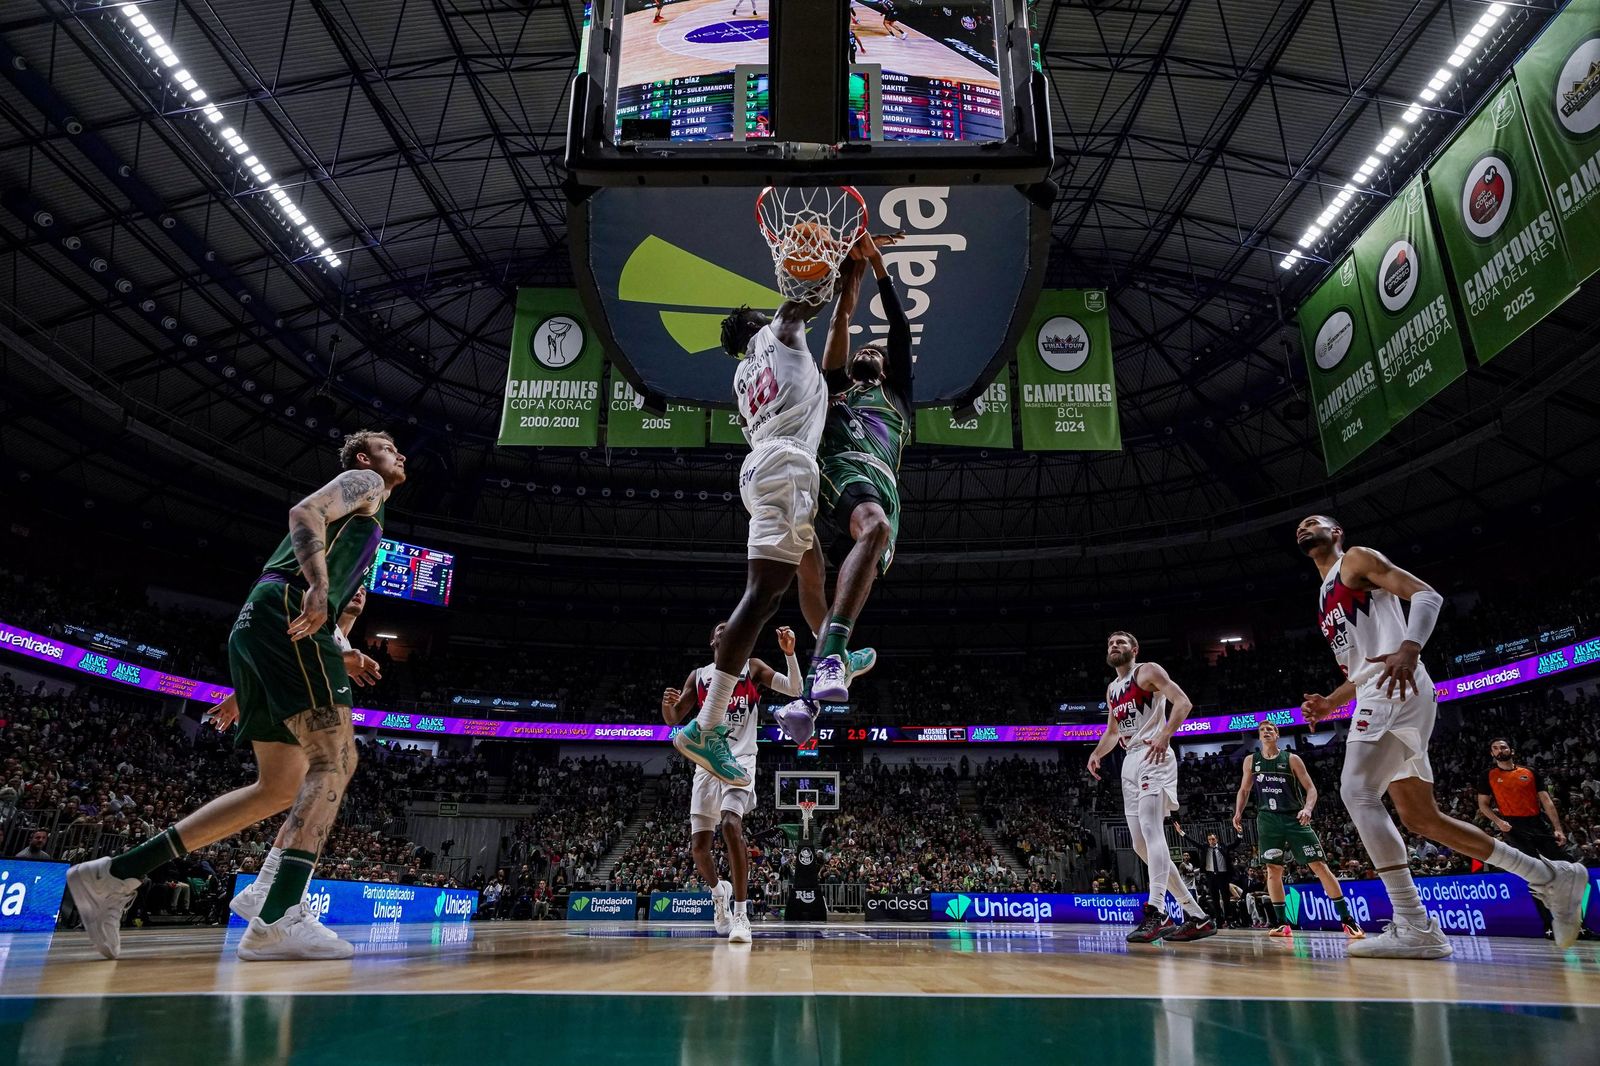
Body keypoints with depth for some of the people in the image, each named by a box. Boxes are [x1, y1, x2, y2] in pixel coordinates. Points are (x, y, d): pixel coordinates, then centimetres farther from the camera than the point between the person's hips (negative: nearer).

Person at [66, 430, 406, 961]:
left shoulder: (360, 516, 35)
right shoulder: (364, 481, 9)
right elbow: (304, 511, -11)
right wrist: (319, 584, -26)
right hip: (286, 612, -10)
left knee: (281, 787, 7)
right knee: (335, 757, -19)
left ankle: (115, 874, 10)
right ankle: (278, 919, -28)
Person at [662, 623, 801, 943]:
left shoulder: (752, 668, 8)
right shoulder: (699, 676, 15)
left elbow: (795, 689, -1)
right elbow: (672, 720, 12)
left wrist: (789, 652, -16)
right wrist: (667, 703, -12)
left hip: (740, 760, -4)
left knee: (731, 825, -28)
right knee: (698, 844, 1)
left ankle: (741, 914, -23)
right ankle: (718, 890, 33)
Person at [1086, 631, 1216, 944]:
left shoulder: (1148, 671, 0)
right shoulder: (1112, 690, 23)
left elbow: (1183, 702, -12)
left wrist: (1165, 735, -26)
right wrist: (1097, 753, 11)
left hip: (1153, 757, -9)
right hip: (1130, 762, 9)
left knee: (1151, 829, -25)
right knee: (1141, 844, 4)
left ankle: (1156, 912, -34)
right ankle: (1197, 916, 9)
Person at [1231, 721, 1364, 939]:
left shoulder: (1292, 759, 0)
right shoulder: (1251, 761, 8)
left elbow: (1310, 788, -2)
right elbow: (1244, 790, 16)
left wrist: (1308, 808, -21)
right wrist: (1238, 812, 2)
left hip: (1294, 818, -2)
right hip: (1268, 820, 2)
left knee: (1319, 866, -6)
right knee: (1273, 869, -2)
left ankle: (1347, 919, 0)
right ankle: (1281, 922, 6)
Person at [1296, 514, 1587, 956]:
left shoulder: (1357, 558, 5)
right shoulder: (1326, 602, 29)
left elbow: (1427, 595, -8)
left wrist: (1409, 649, -26)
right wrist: (1330, 702, 14)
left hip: (1396, 686, -10)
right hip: (1378, 694, 10)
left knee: (1357, 792, -19)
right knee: (1420, 816, 9)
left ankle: (1414, 928, -18)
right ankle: (1552, 877, 19)